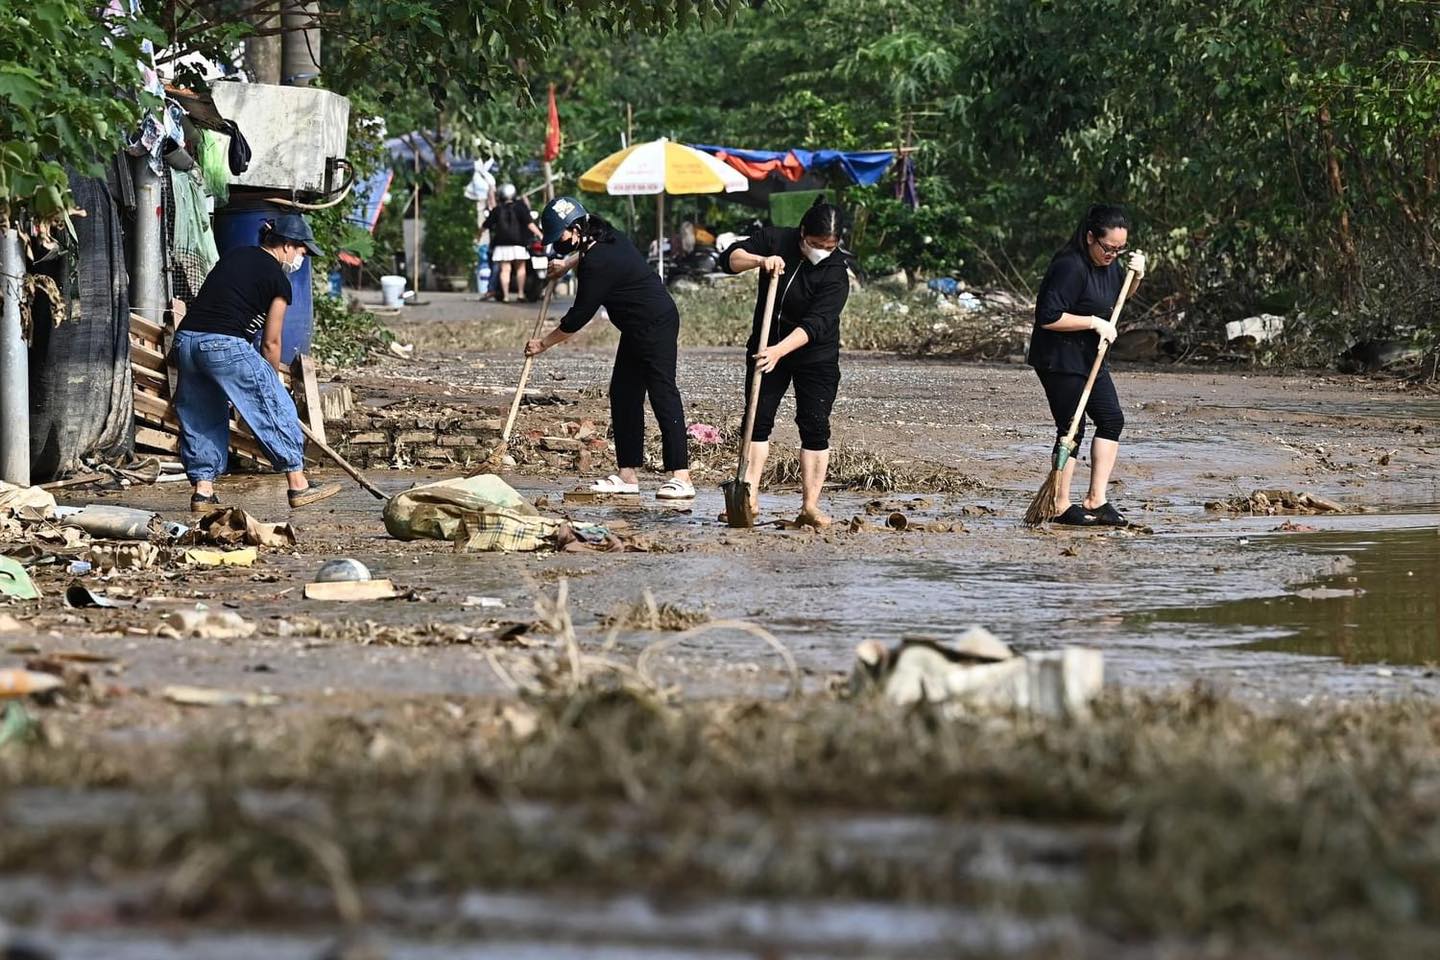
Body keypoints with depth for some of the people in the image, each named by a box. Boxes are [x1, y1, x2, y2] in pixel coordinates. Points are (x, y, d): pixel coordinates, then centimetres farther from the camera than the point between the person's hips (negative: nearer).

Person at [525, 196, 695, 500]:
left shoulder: (598, 264, -25)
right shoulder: (605, 236, 4)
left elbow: (579, 316, -18)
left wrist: (544, 343, -7)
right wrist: (569, 264, 27)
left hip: (655, 325, -11)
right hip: (638, 328, 11)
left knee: (662, 394, -14)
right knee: (623, 393, 11)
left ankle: (681, 477, -19)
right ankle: (628, 475, 13)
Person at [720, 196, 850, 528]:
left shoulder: (835, 273, -22)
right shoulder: (775, 240, -11)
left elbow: (815, 324, -31)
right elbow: (729, 258, -12)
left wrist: (779, 351, -43)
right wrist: (760, 260, -31)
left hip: (816, 355, -3)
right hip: (767, 348, 3)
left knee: (815, 426, -7)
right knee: (758, 419, -3)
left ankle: (810, 505, -6)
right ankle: (749, 494, -4)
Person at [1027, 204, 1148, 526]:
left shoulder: (1109, 263, 5)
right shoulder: (1070, 267, -23)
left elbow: (1121, 292, 27)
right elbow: (1049, 318, -27)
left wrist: (1136, 275, 5)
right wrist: (1094, 322, -22)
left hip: (1089, 357, 9)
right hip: (1059, 359, -9)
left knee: (1111, 419, 5)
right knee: (1071, 429, -7)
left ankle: (1096, 500, 9)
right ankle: (1061, 507, 1)